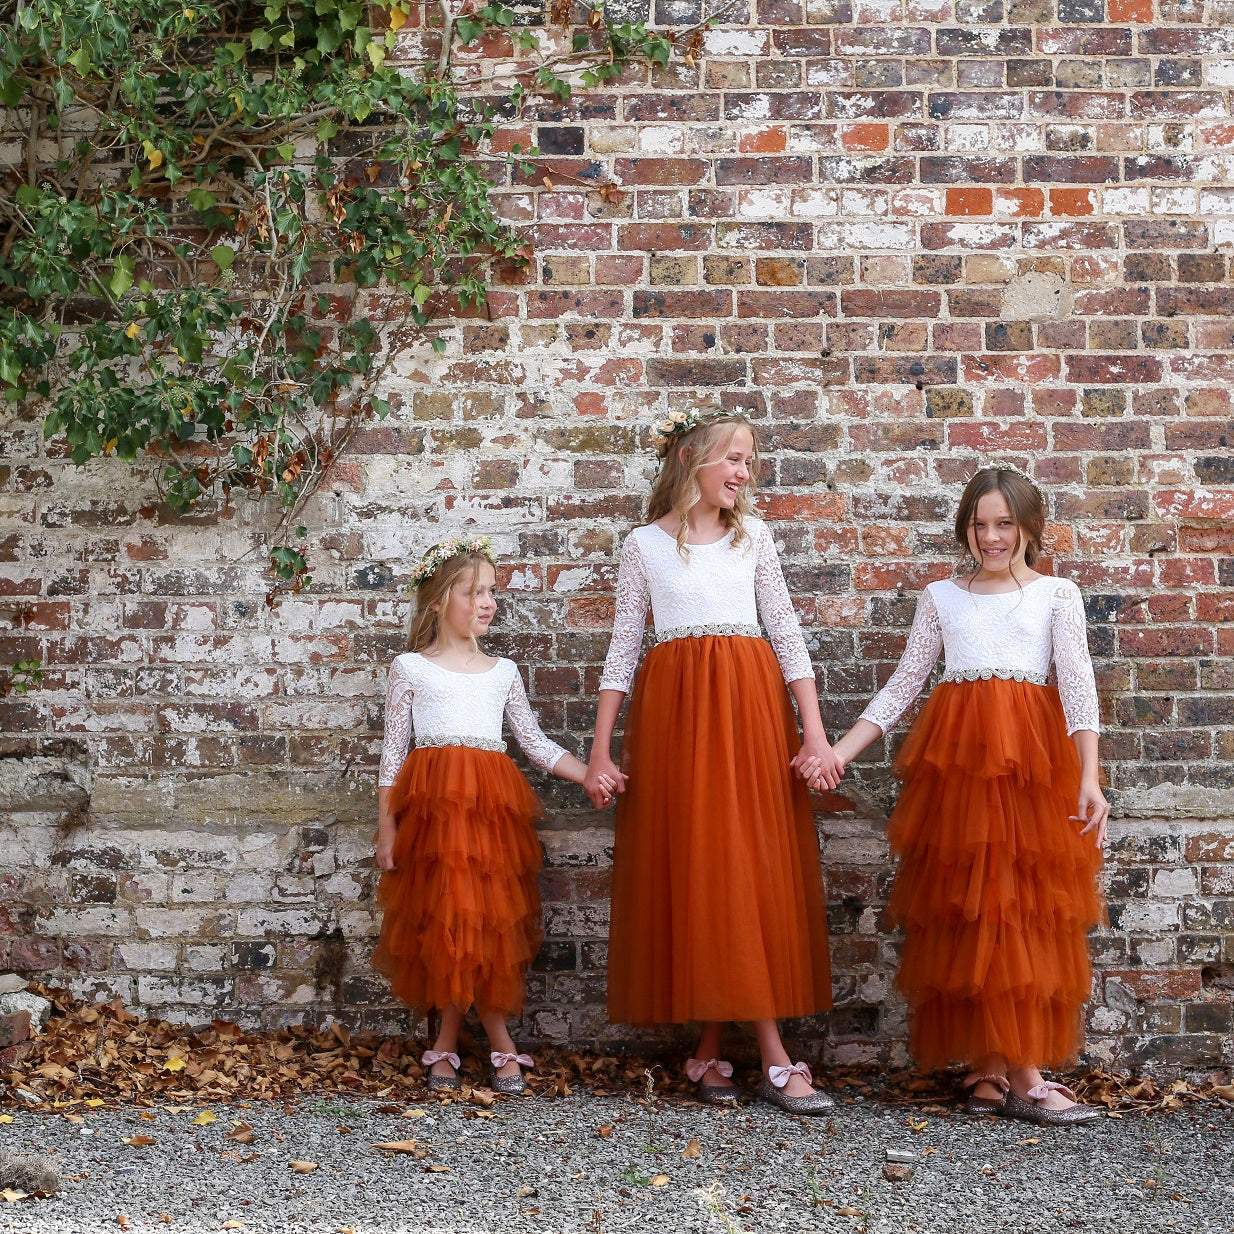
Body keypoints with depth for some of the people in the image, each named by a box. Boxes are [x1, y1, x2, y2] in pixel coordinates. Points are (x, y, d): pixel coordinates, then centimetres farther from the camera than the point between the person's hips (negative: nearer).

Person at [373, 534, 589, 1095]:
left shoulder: (503, 672, 16)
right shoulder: (411, 667, 8)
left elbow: (537, 744, 15)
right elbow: (393, 752, 6)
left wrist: (594, 776, 2)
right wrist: (386, 830, 0)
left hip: (493, 803, 3)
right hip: (431, 802, -3)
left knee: (489, 919, -3)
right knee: (442, 919, -6)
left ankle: (448, 1041, 8)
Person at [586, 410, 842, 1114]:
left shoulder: (753, 537, 10)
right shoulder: (646, 545, 7)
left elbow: (787, 633, 6)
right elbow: (623, 647, 8)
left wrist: (815, 733, -4)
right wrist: (601, 751, 2)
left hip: (751, 707, 1)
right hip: (672, 708, -1)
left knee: (756, 868, -3)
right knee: (685, 869, -2)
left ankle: (772, 1054, -3)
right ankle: (712, 1044, 3)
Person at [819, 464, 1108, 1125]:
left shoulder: (1057, 594, 9)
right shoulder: (941, 597, 15)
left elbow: (1078, 685, -2)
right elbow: (901, 686, 16)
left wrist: (1089, 780, -14)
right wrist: (838, 752, 6)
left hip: (1032, 752, -1)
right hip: (956, 750, 1)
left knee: (1027, 904, -4)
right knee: (967, 908, -5)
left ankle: (991, 1070, 1)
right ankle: (1022, 1077, -3)